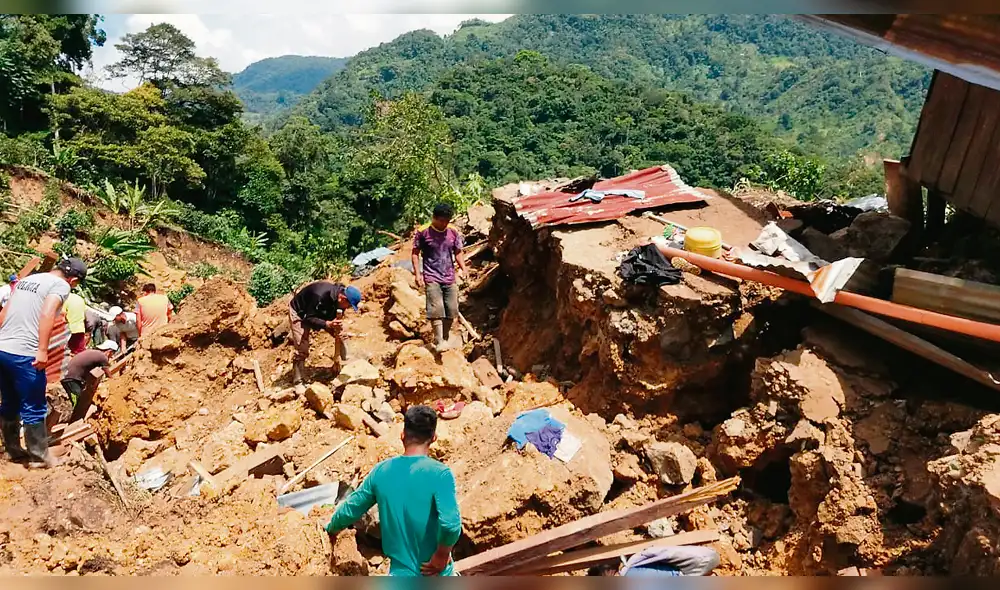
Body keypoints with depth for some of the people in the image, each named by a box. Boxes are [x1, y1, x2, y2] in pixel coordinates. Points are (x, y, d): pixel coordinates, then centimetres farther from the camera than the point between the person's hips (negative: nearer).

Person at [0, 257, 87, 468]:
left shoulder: (27, 279, 19)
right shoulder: (61, 285, -6)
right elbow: (47, 314, -22)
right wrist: (42, 350, -24)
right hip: (23, 354, -8)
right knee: (34, 409, 4)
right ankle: (39, 457, 13)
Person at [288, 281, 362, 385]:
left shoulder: (339, 301, -18)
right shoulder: (321, 295, -42)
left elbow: (332, 318, -5)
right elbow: (309, 318, -36)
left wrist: (335, 329, -26)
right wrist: (328, 324, -49)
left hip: (318, 312, 7)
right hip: (299, 312, -7)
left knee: (340, 335, 0)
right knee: (302, 349, -15)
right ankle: (299, 382, -6)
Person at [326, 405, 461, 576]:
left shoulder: (381, 471, -5)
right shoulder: (439, 473, -20)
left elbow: (350, 509, 7)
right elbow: (451, 524, -34)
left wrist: (331, 529, 27)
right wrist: (441, 555, -16)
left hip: (401, 574, 3)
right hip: (436, 575, -3)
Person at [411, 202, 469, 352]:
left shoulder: (453, 232, 4)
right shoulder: (423, 232, -6)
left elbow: (458, 253, 13)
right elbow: (415, 253, 1)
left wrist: (463, 268, -4)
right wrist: (417, 273, -8)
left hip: (449, 278, 4)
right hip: (431, 278, -4)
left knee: (452, 310, 4)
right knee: (436, 309, -15)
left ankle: (446, 338, 21)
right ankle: (439, 341, -12)